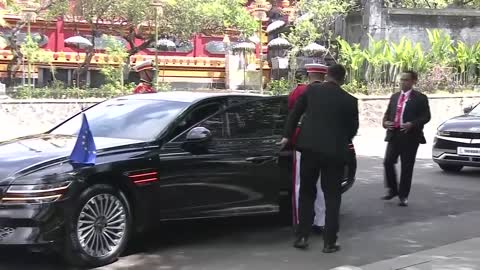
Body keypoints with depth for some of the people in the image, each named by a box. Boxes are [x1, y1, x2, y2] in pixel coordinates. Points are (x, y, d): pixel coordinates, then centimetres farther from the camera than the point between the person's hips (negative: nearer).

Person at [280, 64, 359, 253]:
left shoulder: (311, 89, 3)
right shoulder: (349, 100, 2)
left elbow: (294, 113, 7)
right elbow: (353, 128, 10)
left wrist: (287, 135, 19)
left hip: (310, 147, 1)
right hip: (335, 151, -1)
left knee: (306, 192, 13)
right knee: (332, 196, 8)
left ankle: (302, 236, 12)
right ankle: (329, 242, 6)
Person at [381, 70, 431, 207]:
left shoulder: (420, 98, 0)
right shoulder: (394, 97, 16)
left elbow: (426, 116, -5)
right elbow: (387, 113, 21)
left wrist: (412, 124, -19)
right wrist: (385, 122, -1)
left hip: (410, 136, -4)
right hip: (394, 134, 4)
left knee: (407, 167, 1)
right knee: (388, 163, -5)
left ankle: (403, 196, 11)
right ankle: (392, 190, 15)